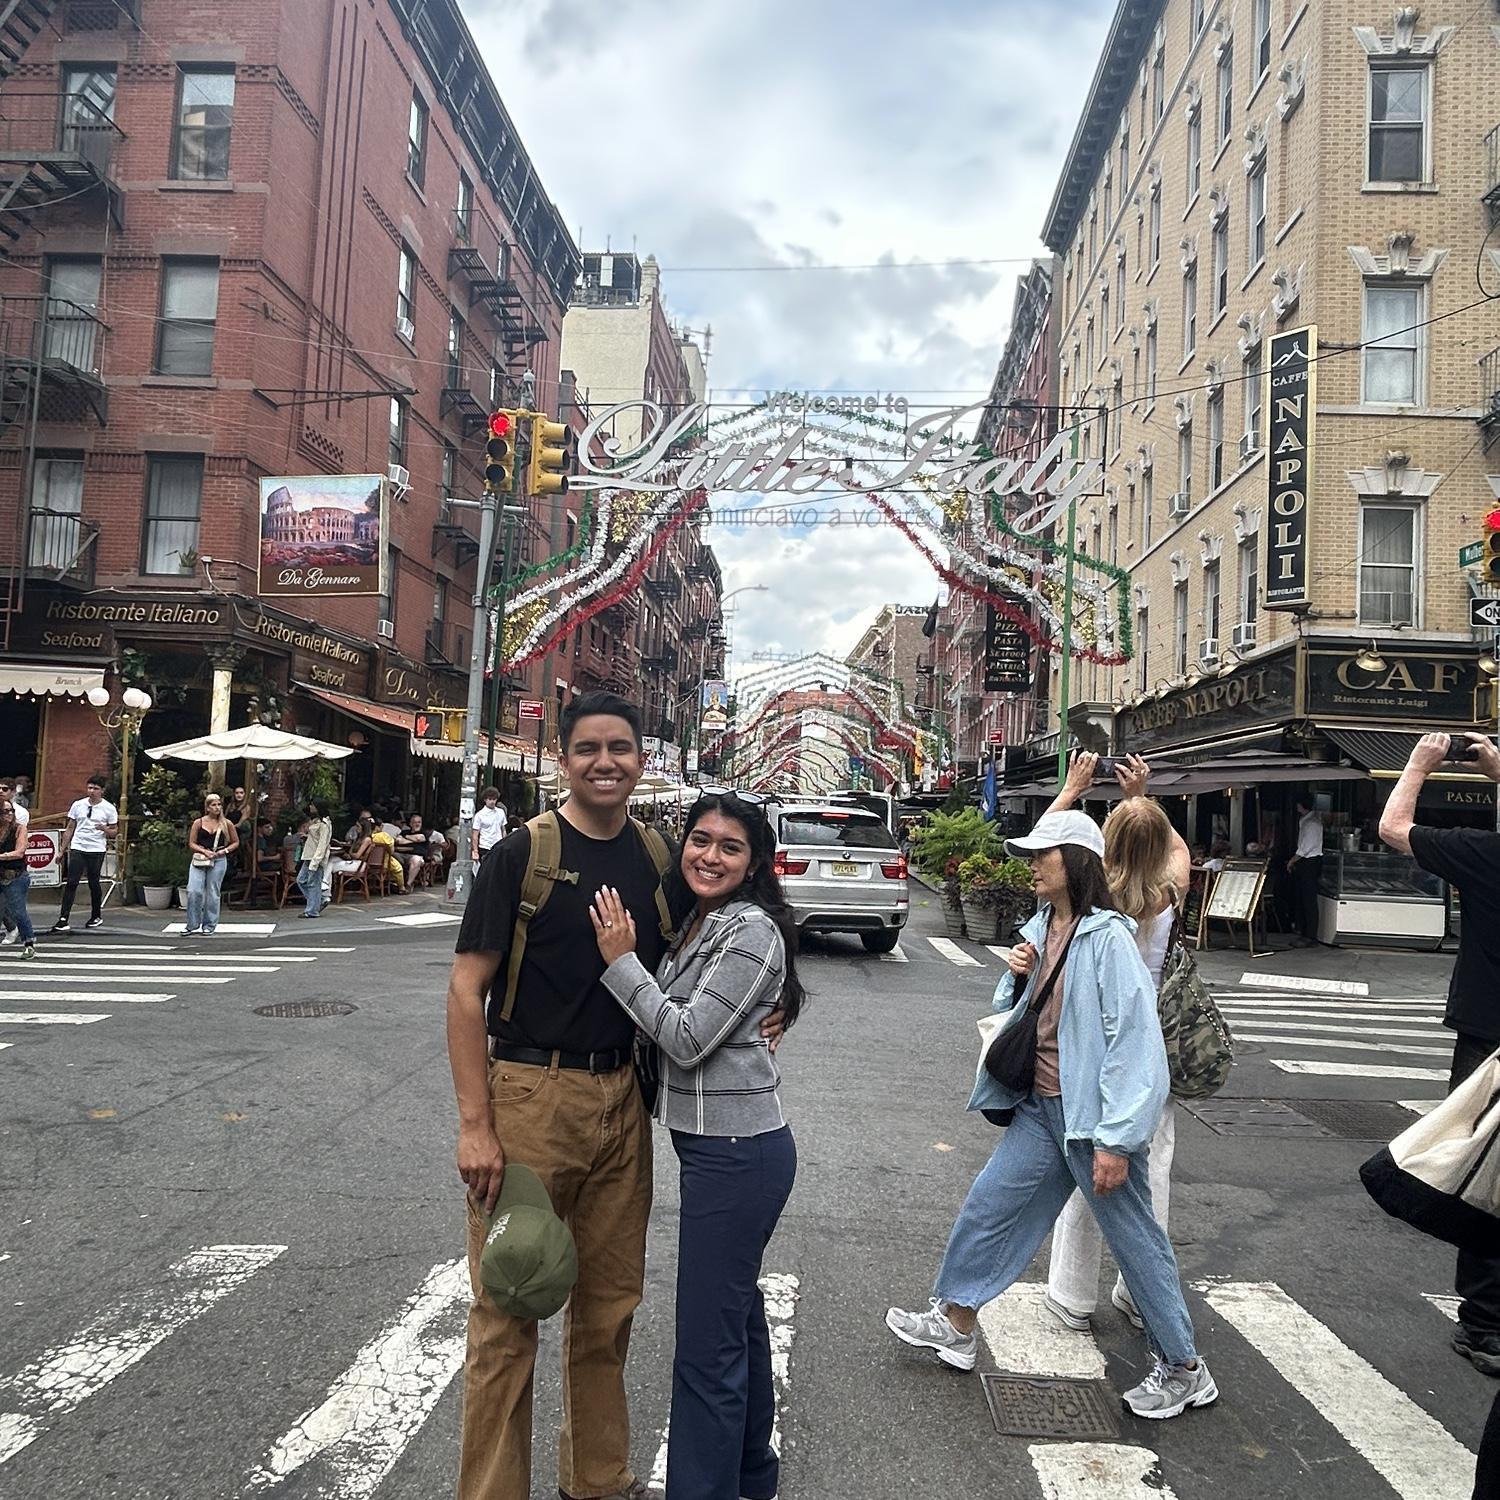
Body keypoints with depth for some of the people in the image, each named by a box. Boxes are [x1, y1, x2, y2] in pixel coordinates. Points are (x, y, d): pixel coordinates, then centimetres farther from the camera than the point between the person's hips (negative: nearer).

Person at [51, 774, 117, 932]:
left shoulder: (109, 808, 0)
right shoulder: (78, 805, 6)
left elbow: (113, 832, 3)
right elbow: (69, 828, 13)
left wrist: (104, 829, -19)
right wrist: (63, 849, 11)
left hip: (97, 850, -2)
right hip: (77, 848, 2)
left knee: (94, 883, 7)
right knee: (71, 883, -6)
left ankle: (96, 916, 22)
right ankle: (63, 919, -6)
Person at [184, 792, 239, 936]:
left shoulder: (226, 824, 5)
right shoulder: (199, 822, 3)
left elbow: (236, 842, 13)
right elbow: (191, 843, 4)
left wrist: (225, 850, -5)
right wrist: (204, 851, -12)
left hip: (218, 861, 0)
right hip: (199, 859, 0)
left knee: (212, 893, 3)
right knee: (194, 891, -10)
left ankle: (209, 926, 12)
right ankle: (192, 925, 3)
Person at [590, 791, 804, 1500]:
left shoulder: (751, 930, -17)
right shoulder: (698, 923, 10)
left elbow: (688, 1038, -19)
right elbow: (671, 1025, 15)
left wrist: (619, 961, -16)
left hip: (735, 1152, -10)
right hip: (714, 1142, 10)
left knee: (707, 1342, -1)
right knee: (736, 1310, 24)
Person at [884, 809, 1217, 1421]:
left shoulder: (1106, 936, -18)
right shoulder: (1040, 929, 7)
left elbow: (1134, 1037, -21)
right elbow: (1013, 1012, 18)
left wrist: (1116, 1140, -22)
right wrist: (1016, 976, -5)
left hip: (1091, 1114, -8)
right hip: (1041, 1107, 8)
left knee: (1134, 1237, 6)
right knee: (988, 1207, 14)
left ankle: (1184, 1369, 26)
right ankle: (955, 1324, 31)